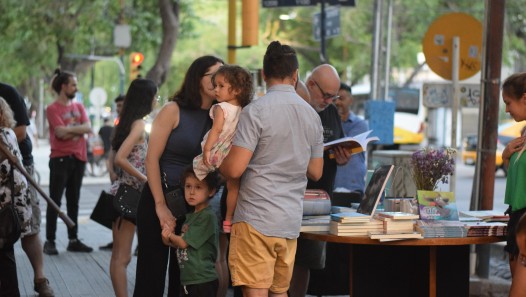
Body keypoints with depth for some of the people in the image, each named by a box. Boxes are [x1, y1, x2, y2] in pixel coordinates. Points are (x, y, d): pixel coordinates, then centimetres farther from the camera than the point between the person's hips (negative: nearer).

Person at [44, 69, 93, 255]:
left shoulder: (78, 107, 13)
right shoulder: (53, 109, -5)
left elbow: (88, 128, -1)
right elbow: (61, 132, -16)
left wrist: (69, 129, -11)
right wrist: (79, 129, -5)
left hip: (79, 158, 6)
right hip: (60, 159, -6)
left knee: (73, 201, 10)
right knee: (55, 201, -4)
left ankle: (73, 240, 15)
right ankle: (50, 241, -1)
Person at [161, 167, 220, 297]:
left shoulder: (208, 216, -14)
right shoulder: (190, 216, 13)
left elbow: (184, 242, -13)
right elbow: (182, 245, 16)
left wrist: (170, 235, 6)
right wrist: (169, 240, -5)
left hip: (203, 282, -9)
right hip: (187, 280, 9)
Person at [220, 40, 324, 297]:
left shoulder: (255, 111, -10)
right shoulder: (312, 116, 10)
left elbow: (234, 169, -14)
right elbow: (315, 172, 17)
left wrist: (215, 162, 7)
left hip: (256, 218, -6)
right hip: (291, 222, 6)